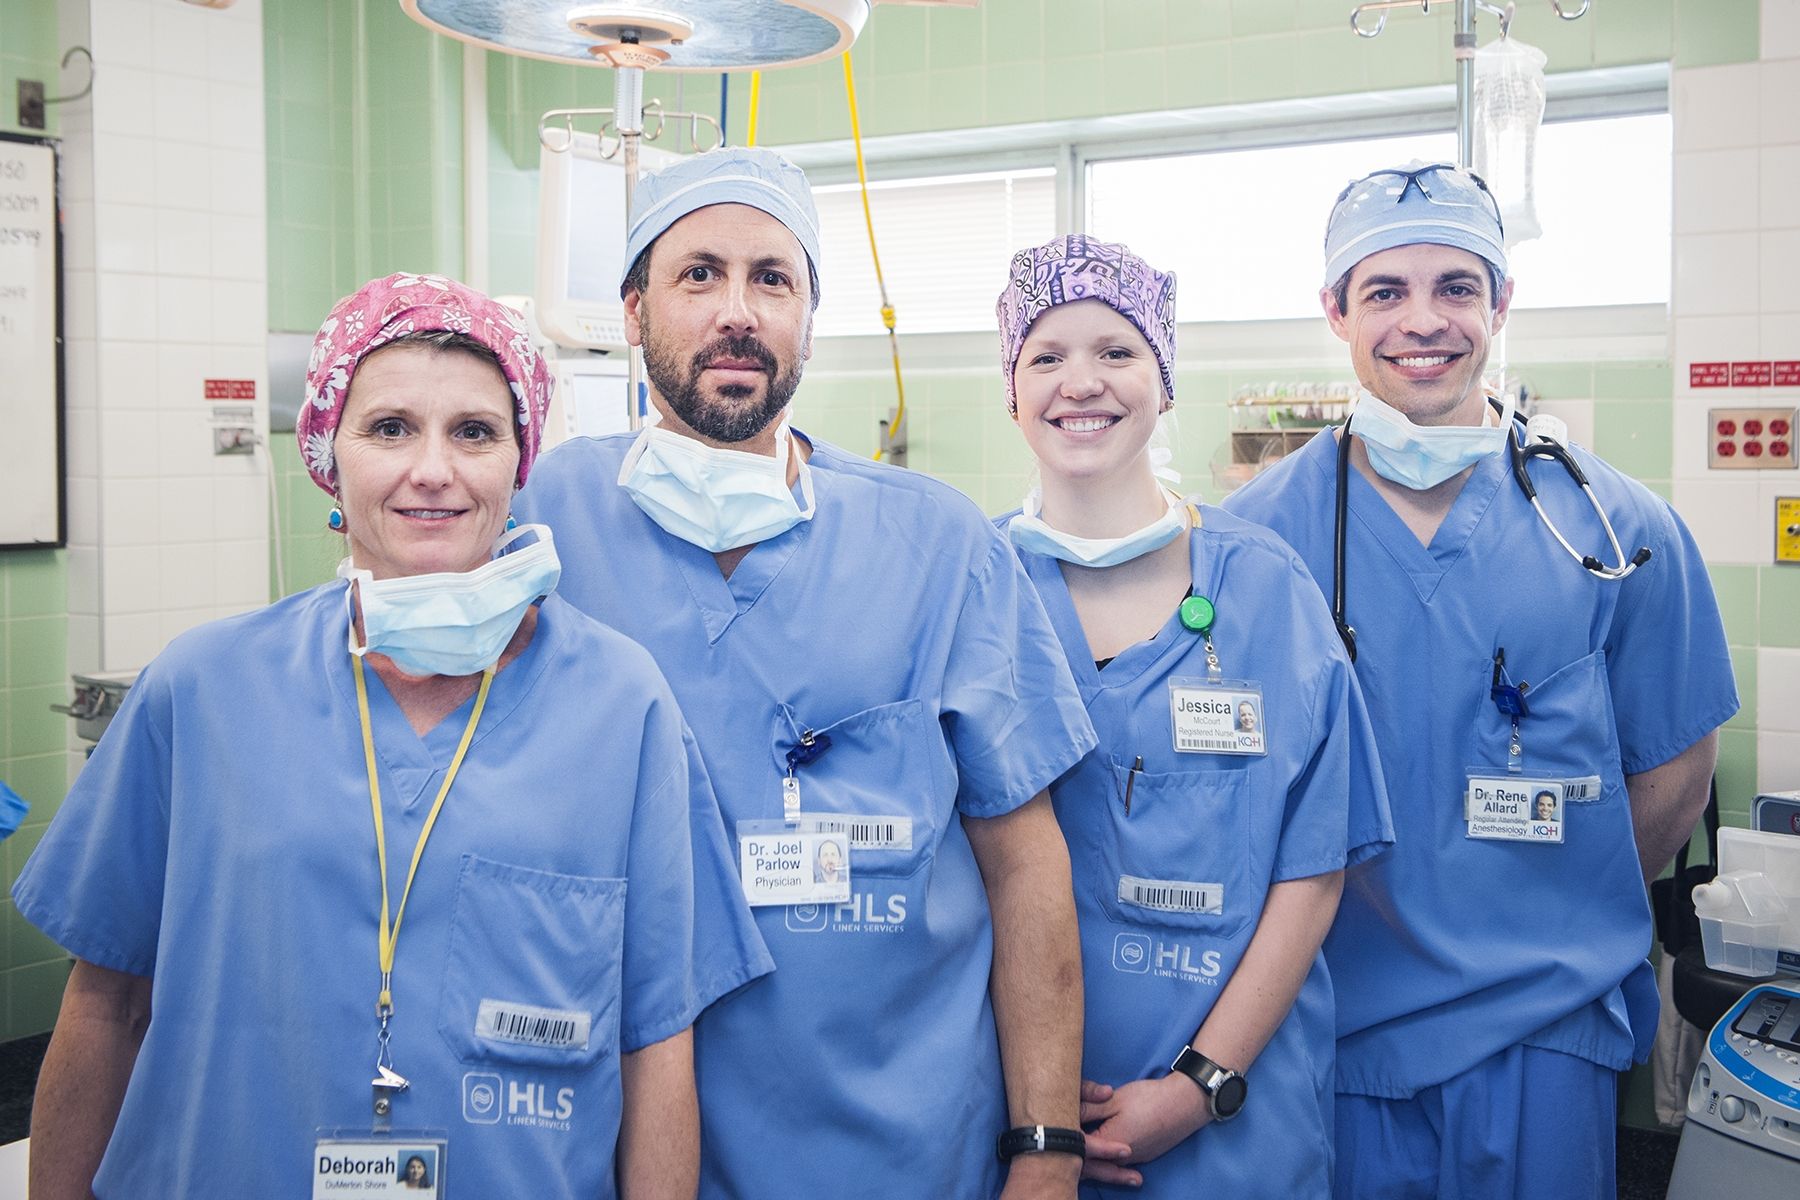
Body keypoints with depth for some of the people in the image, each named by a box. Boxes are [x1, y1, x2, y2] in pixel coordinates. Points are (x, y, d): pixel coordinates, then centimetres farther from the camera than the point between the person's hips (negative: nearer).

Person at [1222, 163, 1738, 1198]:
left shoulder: (1618, 529, -3)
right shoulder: (1254, 532, -5)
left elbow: (1673, 775, 7)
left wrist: (1553, 931, 8)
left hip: (1544, 1033, 1)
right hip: (1329, 1024, 0)